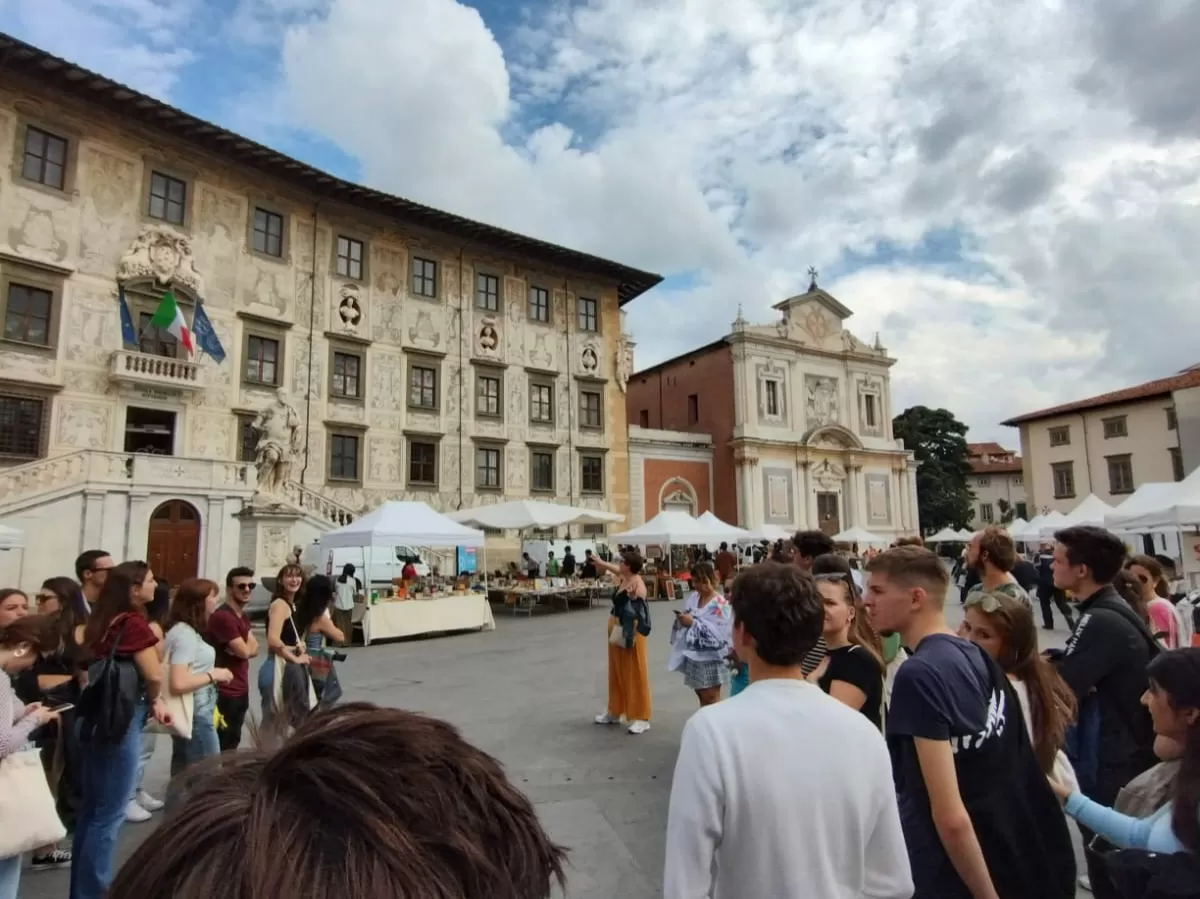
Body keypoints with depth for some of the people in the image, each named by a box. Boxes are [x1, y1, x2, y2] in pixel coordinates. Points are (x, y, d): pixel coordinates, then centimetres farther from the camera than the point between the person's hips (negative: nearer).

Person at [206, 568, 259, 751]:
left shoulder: (244, 617, 13)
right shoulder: (222, 616, -18)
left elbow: (254, 648, 7)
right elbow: (245, 651, -20)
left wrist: (244, 647, -13)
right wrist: (242, 647, 1)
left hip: (241, 691, 9)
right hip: (225, 693, -9)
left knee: (232, 744, 17)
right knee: (222, 748, -1)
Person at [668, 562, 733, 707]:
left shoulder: (720, 603, -17)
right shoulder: (693, 598, 4)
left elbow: (718, 633, -25)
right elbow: (686, 624, 11)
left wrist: (693, 623, -25)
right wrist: (682, 619, -12)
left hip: (710, 658, -7)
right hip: (693, 654, 7)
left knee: (711, 697, 2)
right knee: (702, 695, 18)